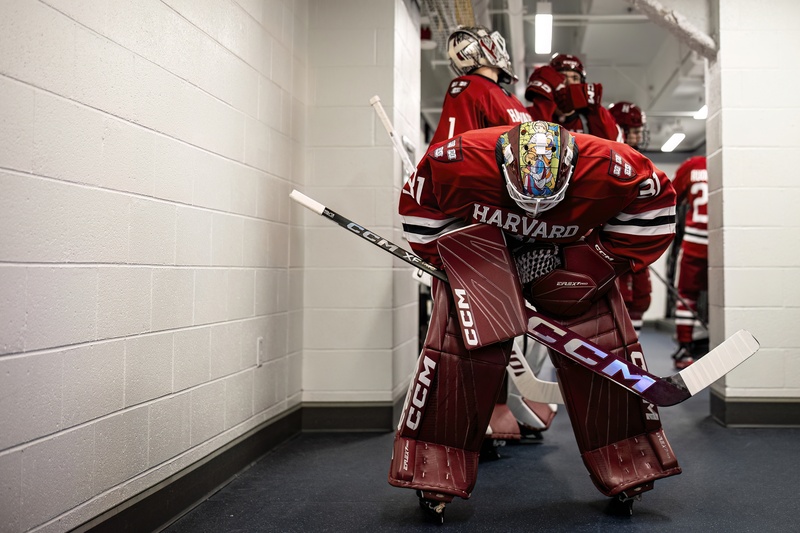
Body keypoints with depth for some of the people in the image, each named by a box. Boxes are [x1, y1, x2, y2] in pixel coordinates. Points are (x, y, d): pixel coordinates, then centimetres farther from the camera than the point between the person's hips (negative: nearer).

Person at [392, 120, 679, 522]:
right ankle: (433, 474, 3)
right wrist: (450, 260, -18)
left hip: (570, 258, 2)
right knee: (460, 349, -13)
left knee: (605, 348, -5)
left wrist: (602, 262, -16)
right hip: (480, 256, -1)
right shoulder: (459, 161, -33)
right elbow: (418, 205, -13)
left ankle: (626, 470, 15)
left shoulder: (609, 168, -31)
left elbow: (655, 204, -11)